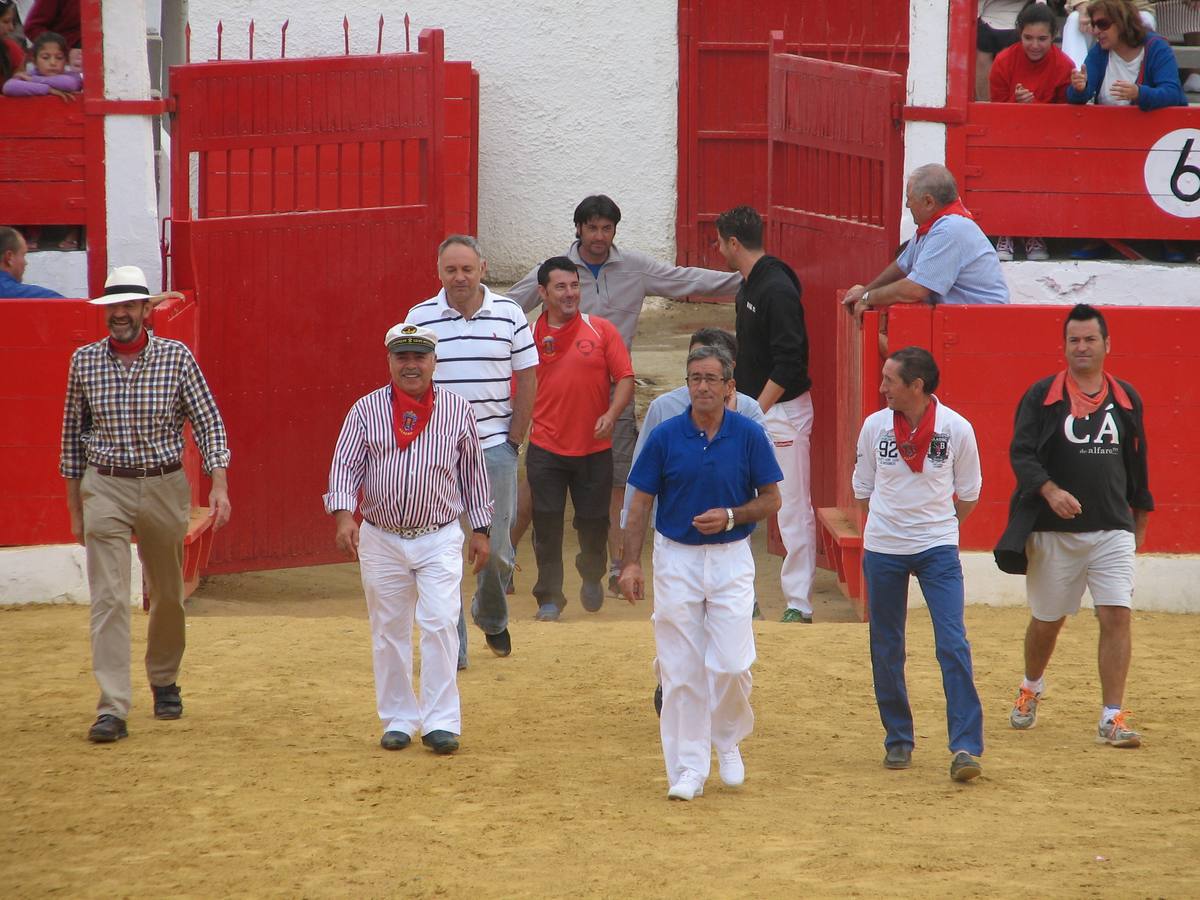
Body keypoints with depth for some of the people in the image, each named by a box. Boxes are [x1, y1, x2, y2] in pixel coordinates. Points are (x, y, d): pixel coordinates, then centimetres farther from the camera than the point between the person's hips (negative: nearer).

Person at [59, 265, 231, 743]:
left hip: (165, 487, 1)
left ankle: (164, 682, 37)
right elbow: (73, 432, 9)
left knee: (168, 593, 14)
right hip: (105, 489, 0)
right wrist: (74, 506, 10)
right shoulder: (85, 360, 1)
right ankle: (112, 709, -15)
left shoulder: (176, 357, -4)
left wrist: (219, 485, -14)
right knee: (109, 598, -10)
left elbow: (208, 421, -2)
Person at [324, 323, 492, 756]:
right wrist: (343, 515, -22)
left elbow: (473, 472, 10)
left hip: (440, 538, -1)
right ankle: (398, 720, 16)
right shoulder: (366, 410, 0)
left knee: (439, 623, -11)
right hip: (381, 538, 1)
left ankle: (441, 722, -8)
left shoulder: (457, 410, 3)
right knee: (388, 630, 6)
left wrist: (480, 530, 9)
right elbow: (345, 465, -6)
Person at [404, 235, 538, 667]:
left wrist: (514, 440, 1)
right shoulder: (420, 317, 1)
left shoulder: (509, 315, 2)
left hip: (494, 447, 0)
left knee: (496, 545, 4)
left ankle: (492, 618, 32)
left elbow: (527, 379, 6)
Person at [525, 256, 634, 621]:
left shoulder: (601, 330, 1)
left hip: (594, 448, 0)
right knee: (547, 524, -3)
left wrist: (610, 415, -16)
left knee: (593, 522, 9)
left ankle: (592, 577, 37)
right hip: (545, 449, 0)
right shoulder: (531, 335, 1)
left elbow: (625, 378, -2)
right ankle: (549, 597, 6)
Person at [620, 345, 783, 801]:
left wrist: (730, 516, -15)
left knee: (731, 664, -7)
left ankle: (728, 741, 21)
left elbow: (771, 499, 3)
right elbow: (640, 504, 1)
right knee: (680, 670, 0)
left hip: (731, 557, 0)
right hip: (676, 558, 0)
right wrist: (632, 563, -7)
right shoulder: (665, 437, -3)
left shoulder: (750, 436, -3)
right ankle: (688, 768, 7)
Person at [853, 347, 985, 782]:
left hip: (938, 549, -2)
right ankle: (898, 741, 20)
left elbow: (968, 494, 8)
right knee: (886, 649, 7)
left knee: (953, 644, -12)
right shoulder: (875, 426, -2)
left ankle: (966, 746, -13)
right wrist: (891, 522, 12)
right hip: (883, 550, 2)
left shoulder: (957, 429, -6)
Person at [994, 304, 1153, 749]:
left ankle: (1112, 718, -11)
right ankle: (1031, 688, 41)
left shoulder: (1126, 398, 9)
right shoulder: (1041, 396, -1)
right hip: (1054, 531, -1)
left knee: (1117, 616, -13)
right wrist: (1050, 491, -27)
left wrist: (1140, 516, 23)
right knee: (1047, 619, 12)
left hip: (1112, 530, 1)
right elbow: (1021, 452, -11)